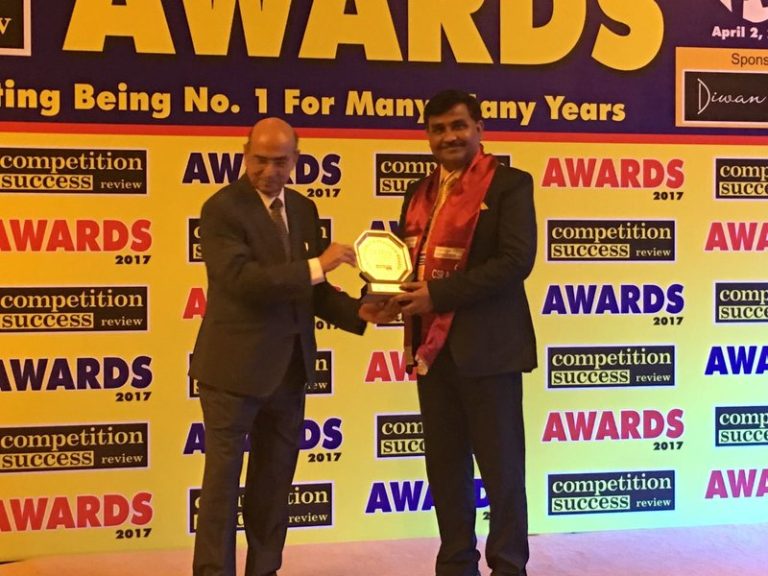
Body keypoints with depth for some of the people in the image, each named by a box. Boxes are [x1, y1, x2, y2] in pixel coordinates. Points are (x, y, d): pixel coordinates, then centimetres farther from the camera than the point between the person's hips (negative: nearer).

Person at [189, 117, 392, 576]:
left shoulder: (304, 209, 10)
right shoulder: (222, 208, -11)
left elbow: (311, 290, 12)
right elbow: (241, 279, -25)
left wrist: (358, 311, -3)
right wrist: (316, 266, -26)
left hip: (290, 366, 7)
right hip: (237, 366, -6)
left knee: (274, 481, 15)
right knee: (223, 479, 2)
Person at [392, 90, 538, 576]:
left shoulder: (510, 184, -5)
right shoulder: (420, 192, 15)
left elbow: (517, 260, -16)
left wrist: (437, 294, -19)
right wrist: (396, 293, -3)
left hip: (486, 346, -6)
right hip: (432, 347, 6)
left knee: (501, 464, 4)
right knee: (445, 465, 13)